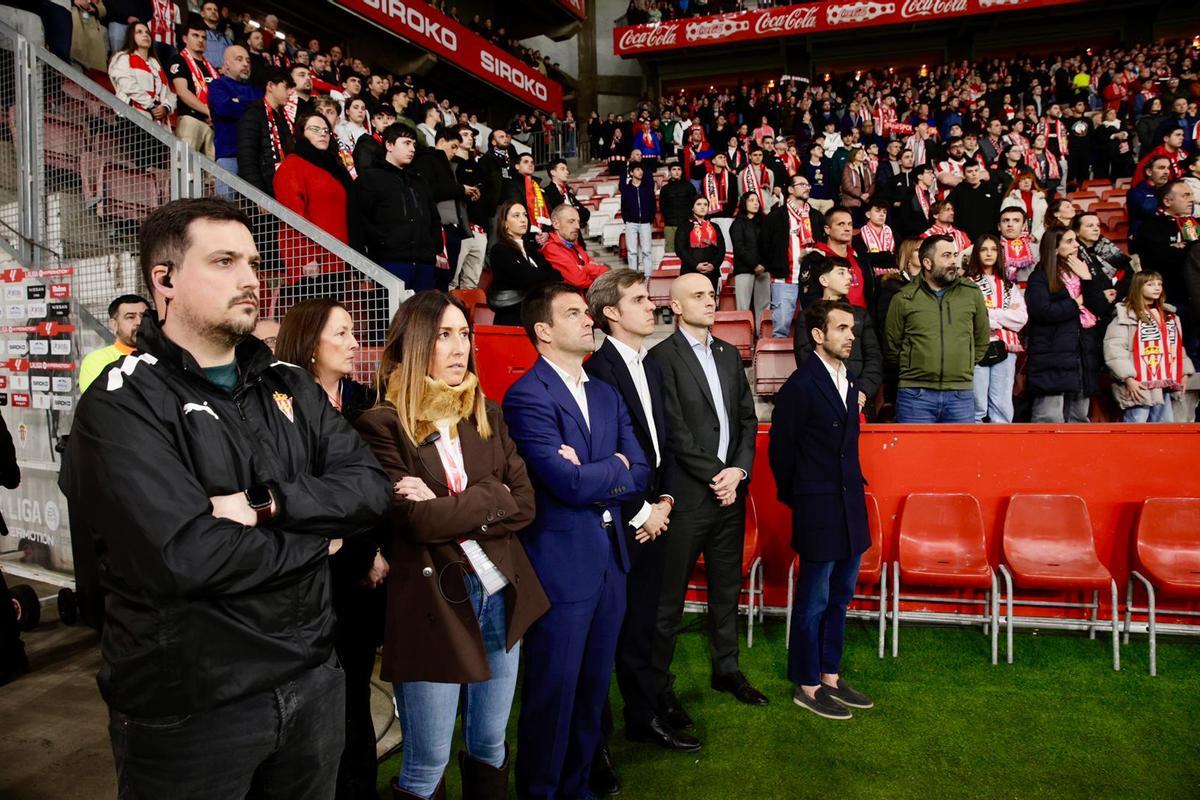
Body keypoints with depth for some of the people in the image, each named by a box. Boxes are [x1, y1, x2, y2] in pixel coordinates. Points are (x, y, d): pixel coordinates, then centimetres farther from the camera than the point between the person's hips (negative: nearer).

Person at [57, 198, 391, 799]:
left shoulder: (291, 387, 6)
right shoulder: (121, 406, -15)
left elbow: (371, 487, -4)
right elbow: (184, 557, -27)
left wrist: (271, 503, -21)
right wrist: (315, 540, -13)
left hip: (312, 678, 6)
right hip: (187, 708, -5)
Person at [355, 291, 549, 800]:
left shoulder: (487, 415, 8)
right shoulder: (382, 425, -9)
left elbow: (524, 505, 0)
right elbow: (417, 520, -18)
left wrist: (448, 511, -12)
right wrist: (489, 500, -11)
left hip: (499, 595, 5)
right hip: (432, 603, -5)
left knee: (490, 746, 19)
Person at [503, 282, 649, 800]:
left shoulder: (606, 395, 12)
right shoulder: (526, 396, -13)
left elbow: (641, 472, 4)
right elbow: (568, 482, -21)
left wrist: (591, 474, -13)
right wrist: (616, 468, -5)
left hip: (610, 558, 7)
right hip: (561, 563, -7)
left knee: (594, 684, 18)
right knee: (553, 690, 6)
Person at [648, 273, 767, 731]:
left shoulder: (728, 354, 13)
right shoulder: (663, 356, -9)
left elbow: (748, 418, 10)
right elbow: (674, 430, -15)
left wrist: (739, 470, -4)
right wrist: (715, 475, -13)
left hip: (730, 490, 7)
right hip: (688, 494, -6)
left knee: (727, 589, 18)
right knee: (670, 597, 4)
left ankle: (726, 669, 35)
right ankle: (659, 686, 19)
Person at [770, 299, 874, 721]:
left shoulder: (849, 381, 9)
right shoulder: (800, 386, -15)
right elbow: (781, 449, -9)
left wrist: (854, 485, 13)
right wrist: (795, 497, -1)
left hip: (851, 506, 8)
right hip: (819, 511, -8)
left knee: (840, 596, 17)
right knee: (813, 602, 4)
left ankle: (830, 675, 32)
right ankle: (807, 686, 19)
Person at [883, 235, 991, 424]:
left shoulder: (972, 293, 8)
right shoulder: (904, 298, 2)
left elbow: (982, 339, 18)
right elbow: (891, 347, 9)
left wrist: (965, 367, 13)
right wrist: (911, 370, 8)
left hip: (961, 395, 2)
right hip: (915, 395, -2)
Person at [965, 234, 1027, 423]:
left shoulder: (1009, 285, 17)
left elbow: (1022, 318, 4)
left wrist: (989, 313, -7)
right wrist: (1005, 316, -5)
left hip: (1005, 348, 4)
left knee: (1003, 407, 4)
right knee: (978, 407, -3)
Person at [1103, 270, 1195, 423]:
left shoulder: (1169, 315, 18)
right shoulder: (1126, 316, -8)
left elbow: (1178, 346, 24)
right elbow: (1113, 350, -16)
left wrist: (1184, 372, 16)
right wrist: (1128, 378, -21)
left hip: (1164, 386, 8)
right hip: (1139, 387, -8)